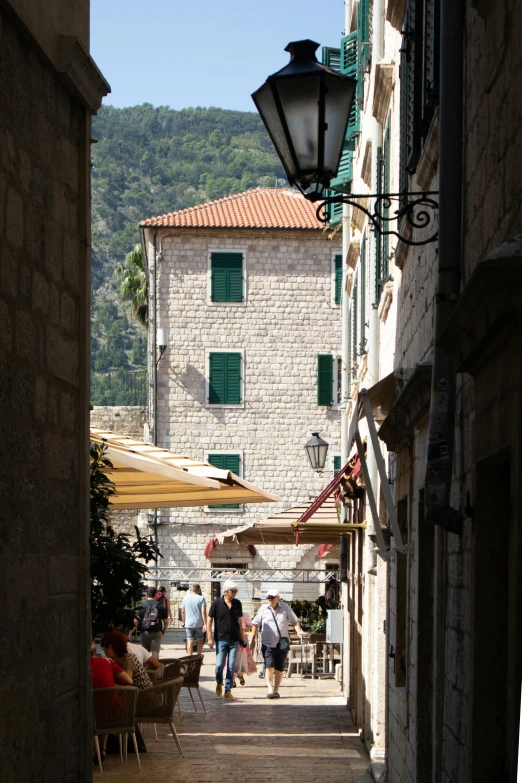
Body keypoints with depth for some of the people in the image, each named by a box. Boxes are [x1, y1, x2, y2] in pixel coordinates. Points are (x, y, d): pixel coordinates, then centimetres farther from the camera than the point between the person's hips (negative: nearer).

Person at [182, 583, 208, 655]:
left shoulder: (185, 598, 4)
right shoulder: (201, 598, -6)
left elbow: (183, 611, 8)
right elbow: (203, 612, -12)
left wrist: (183, 622, 18)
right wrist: (205, 624, -10)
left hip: (188, 624, 2)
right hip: (199, 624, -2)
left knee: (190, 641, 2)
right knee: (200, 640, 15)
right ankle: (198, 656, 15)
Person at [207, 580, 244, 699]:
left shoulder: (237, 604, 6)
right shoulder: (217, 603, -5)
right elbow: (209, 620, -2)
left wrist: (241, 638, 13)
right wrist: (210, 638, -8)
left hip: (234, 640, 3)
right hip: (221, 639, -3)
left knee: (231, 666, 2)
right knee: (219, 665, -5)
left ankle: (228, 690, 8)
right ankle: (219, 682, 24)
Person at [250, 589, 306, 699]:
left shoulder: (285, 607, 5)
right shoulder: (263, 609, 5)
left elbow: (294, 621, 9)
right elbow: (256, 624, 11)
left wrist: (299, 631, -8)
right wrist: (252, 639, 9)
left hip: (282, 643, 1)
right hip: (268, 643, -1)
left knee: (279, 668, 4)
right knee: (269, 666, -14)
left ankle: (276, 690, 14)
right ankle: (270, 690, -17)